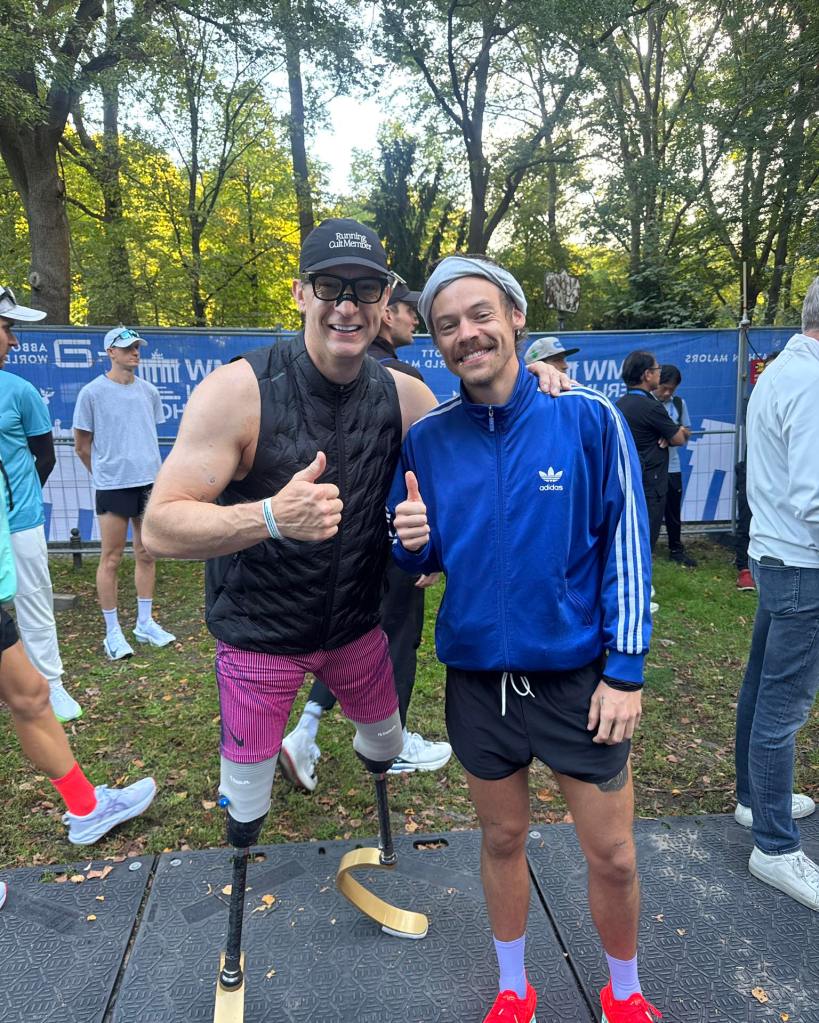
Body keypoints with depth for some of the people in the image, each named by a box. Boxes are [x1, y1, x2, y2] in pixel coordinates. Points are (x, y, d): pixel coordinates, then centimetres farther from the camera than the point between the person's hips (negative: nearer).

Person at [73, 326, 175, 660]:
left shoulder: (148, 391, 9)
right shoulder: (92, 392, -5)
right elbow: (81, 446, 1)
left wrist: (147, 467, 14)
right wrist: (104, 473, 8)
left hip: (150, 482, 5)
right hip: (113, 486, -4)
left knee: (146, 555, 11)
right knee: (111, 559, 2)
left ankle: (145, 623, 24)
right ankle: (113, 633, 13)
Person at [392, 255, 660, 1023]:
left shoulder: (588, 418, -11)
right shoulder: (426, 440, -4)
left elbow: (626, 548, -7)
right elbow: (422, 561, 6)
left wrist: (625, 671, -9)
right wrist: (413, 542, -18)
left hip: (577, 674, -1)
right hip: (476, 678, 2)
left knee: (612, 855, 13)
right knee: (502, 838, 20)